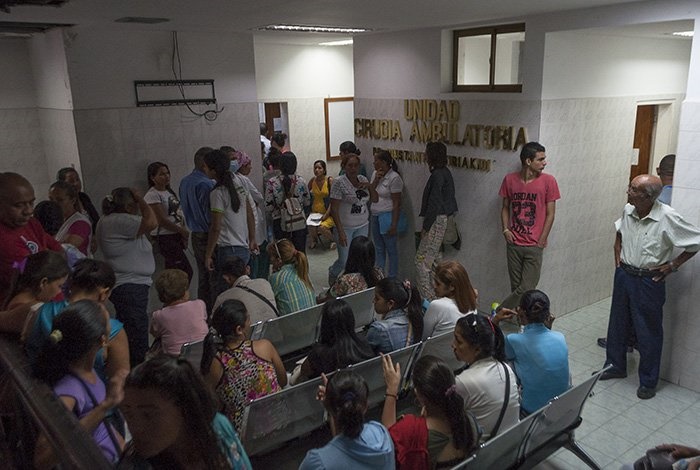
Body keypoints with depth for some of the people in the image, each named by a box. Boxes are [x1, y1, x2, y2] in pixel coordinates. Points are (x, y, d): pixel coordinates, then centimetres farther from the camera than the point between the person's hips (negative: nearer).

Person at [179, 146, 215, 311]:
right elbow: (211, 216, -20)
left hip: (195, 235, 9)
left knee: (203, 278, 17)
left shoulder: (184, 182, 10)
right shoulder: (206, 184, -20)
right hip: (208, 237, -9)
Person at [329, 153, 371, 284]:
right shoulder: (339, 182, -14)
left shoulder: (363, 179, 4)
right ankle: (332, 273, 34)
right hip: (345, 227, -5)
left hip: (363, 226, 5)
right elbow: (334, 209, -16)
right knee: (344, 260, 2)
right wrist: (340, 232, -21)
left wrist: (369, 186, -6)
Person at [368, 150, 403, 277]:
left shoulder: (394, 178, -15)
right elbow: (373, 197, 2)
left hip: (387, 216, -8)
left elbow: (397, 203, -16)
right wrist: (376, 180, -9)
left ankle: (392, 278, 13)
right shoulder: (375, 174, 7)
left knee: (391, 250, 3)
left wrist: (394, 224, -18)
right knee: (379, 249, 18)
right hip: (375, 215, 8)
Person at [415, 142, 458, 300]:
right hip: (444, 219, 10)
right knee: (435, 258, 16)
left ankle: (427, 297, -4)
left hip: (437, 221, -10)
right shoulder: (445, 173, 13)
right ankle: (437, 295, 23)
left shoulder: (437, 175, -17)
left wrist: (425, 226, -14)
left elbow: (434, 203, -20)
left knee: (422, 259, -6)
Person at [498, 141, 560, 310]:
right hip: (513, 244, 2)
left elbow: (550, 214, -3)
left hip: (534, 246, -2)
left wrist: (541, 241, -6)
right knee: (516, 288, 9)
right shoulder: (510, 179, 1)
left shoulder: (548, 181, -6)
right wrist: (505, 229, -2)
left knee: (526, 289, -5)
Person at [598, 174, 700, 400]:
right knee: (617, 323, 17)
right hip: (624, 274, 6)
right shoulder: (628, 210, -5)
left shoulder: (667, 218, -22)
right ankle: (615, 366, 36)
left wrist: (673, 264, -11)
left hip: (649, 281, -5)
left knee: (648, 331, 6)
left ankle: (648, 381, 23)